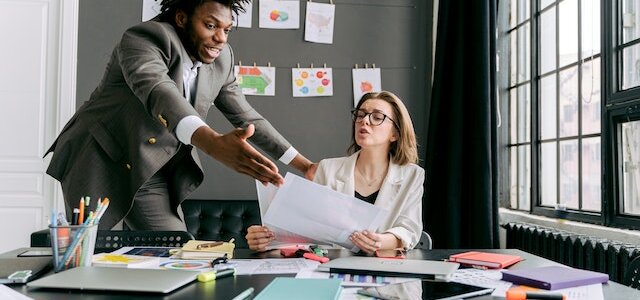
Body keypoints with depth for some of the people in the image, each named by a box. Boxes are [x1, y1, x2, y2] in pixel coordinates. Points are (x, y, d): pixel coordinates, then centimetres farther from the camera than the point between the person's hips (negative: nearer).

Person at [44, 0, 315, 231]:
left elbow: (246, 116, 7)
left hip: (149, 171, 6)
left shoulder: (221, 60, 0)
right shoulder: (146, 37, -20)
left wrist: (303, 165, 2)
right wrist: (214, 144, -59)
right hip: (102, 159, -5)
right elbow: (157, 91, -40)